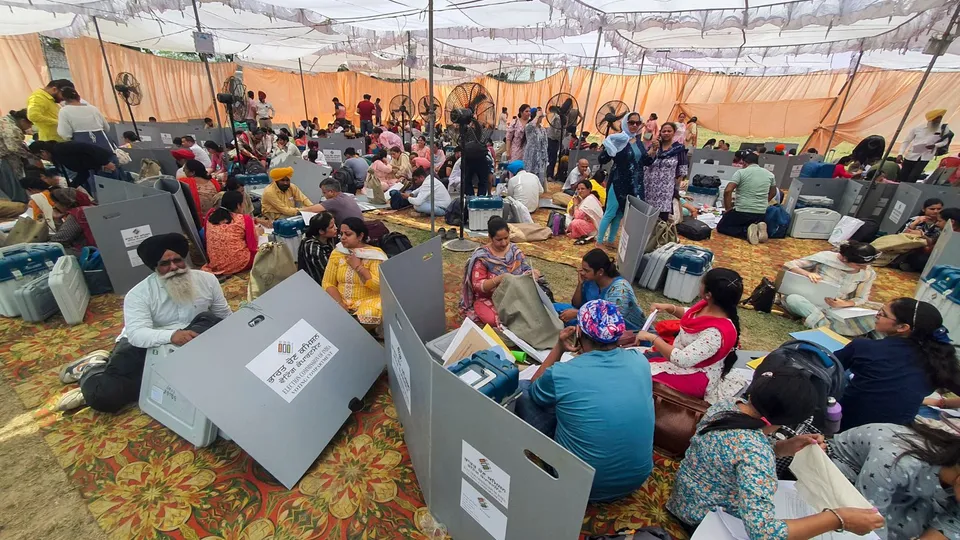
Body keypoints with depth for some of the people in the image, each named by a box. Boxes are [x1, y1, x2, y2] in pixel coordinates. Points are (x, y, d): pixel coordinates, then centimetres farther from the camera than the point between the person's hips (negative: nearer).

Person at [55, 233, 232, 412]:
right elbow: (137, 334, -27)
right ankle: (92, 369, 13)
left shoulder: (207, 280, -3)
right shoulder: (139, 294, -12)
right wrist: (171, 336, -46)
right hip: (142, 346, -2)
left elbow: (225, 316, 6)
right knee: (103, 395, -25)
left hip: (188, 346, 2)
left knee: (209, 320, -29)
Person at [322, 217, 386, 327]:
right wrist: (339, 303, -13)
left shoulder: (375, 255, -6)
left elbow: (379, 286, -16)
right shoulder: (337, 253, 7)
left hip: (368, 301, -2)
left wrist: (358, 266, -13)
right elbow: (328, 283, 3)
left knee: (369, 316, -32)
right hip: (341, 301, 3)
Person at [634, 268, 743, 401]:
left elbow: (683, 360, -38)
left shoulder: (716, 333, -36)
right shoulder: (710, 305, -11)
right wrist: (670, 308, -6)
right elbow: (690, 315, 11)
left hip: (695, 376, -8)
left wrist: (651, 338, -32)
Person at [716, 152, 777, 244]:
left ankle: (746, 231, -13)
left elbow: (727, 191, -16)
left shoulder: (740, 172, -6)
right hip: (761, 214, 5)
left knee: (721, 227, 13)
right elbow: (773, 193, 24)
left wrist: (728, 209, -6)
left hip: (741, 211, -5)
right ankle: (758, 229, -4)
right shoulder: (770, 174, 10)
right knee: (751, 224, 32)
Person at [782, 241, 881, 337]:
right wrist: (807, 273, -33)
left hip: (838, 309, 3)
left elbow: (861, 298, 2)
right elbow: (788, 265, -11)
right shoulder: (825, 257, -14)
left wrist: (844, 304, -23)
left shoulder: (868, 273, -3)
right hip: (810, 303, -3)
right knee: (792, 299, -38)